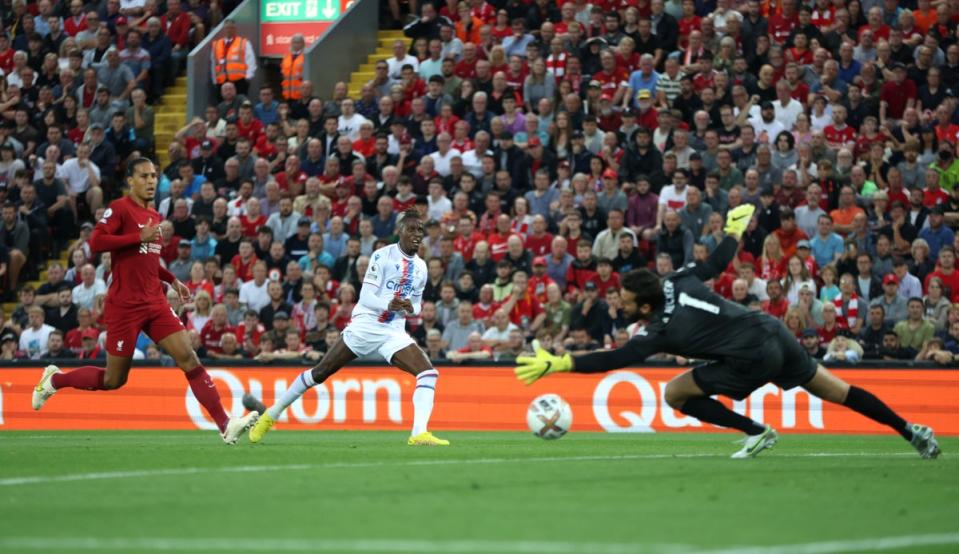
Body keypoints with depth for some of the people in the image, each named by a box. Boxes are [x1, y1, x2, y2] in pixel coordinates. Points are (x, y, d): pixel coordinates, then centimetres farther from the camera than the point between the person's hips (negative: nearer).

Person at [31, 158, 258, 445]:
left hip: (155, 303, 6)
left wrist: (172, 280, 17)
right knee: (114, 380, 4)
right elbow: (95, 242, -22)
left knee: (189, 359, -9)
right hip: (124, 306, -6)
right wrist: (140, 237, -24)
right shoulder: (120, 208, -8)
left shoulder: (153, 215, 15)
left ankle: (225, 424, -13)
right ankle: (54, 379, 29)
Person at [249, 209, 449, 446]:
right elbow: (366, 296, -13)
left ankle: (419, 433, -22)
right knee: (319, 373, 2)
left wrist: (411, 308, -4)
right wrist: (388, 305, -33)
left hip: (393, 333, 5)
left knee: (428, 373, -17)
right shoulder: (383, 255, -8)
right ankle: (271, 415, 17)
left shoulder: (421, 267, 11)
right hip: (365, 326, -5)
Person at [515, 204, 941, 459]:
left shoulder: (661, 331, -15)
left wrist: (558, 363, -24)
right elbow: (718, 261, 14)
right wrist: (737, 228, 32)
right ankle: (912, 432, 25)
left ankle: (756, 433, 5)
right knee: (835, 390, 20)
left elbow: (614, 359, -20)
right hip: (774, 331, 8)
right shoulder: (678, 281, 3)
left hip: (754, 360, -8)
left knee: (675, 393, 2)